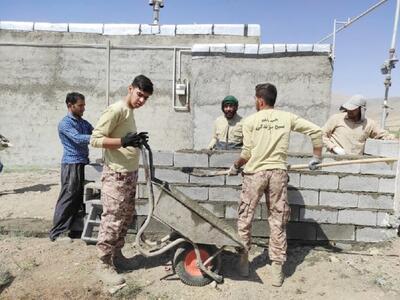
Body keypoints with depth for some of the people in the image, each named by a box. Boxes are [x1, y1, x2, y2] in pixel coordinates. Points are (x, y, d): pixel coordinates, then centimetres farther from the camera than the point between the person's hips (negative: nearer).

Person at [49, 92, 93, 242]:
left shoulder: (84, 123, 16)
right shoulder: (64, 123, -9)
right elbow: (78, 139, -23)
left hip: (83, 164, 8)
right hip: (71, 164, -8)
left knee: (79, 198, 13)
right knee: (67, 198, -4)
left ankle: (72, 227, 26)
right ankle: (57, 232, 4)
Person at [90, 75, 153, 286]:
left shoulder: (129, 111, 13)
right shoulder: (115, 110, -14)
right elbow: (95, 139, -19)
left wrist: (136, 140, 8)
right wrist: (123, 141, -28)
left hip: (130, 174, 9)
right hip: (116, 175, -9)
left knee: (126, 217, 16)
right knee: (112, 220, -3)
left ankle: (116, 254, 31)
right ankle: (104, 265, 10)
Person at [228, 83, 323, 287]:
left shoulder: (250, 120, -2)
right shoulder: (287, 117, 6)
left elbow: (247, 153, -4)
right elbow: (316, 130, 4)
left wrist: (235, 167, 13)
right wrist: (316, 158, 13)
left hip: (255, 173, -2)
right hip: (278, 173, 3)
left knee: (244, 219, 13)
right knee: (278, 222, 10)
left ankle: (243, 261, 24)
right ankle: (277, 270, 16)